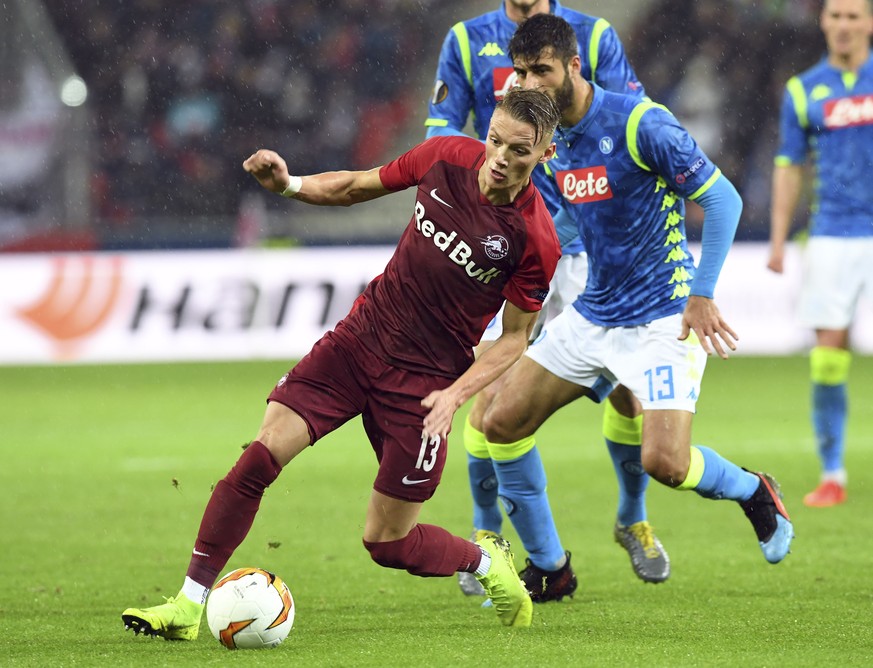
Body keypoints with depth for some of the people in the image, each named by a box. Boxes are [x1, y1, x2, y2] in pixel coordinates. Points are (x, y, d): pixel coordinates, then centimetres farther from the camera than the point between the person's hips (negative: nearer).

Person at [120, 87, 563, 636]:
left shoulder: (535, 240, -17)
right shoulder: (448, 157, -6)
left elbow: (515, 337, -5)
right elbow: (356, 186, 10)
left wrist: (456, 394, -17)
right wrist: (289, 185, -6)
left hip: (424, 380, -3)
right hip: (360, 338, 4)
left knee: (388, 542, 1)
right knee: (261, 456, -13)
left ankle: (487, 560, 33)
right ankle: (188, 606, -6)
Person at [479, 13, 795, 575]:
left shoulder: (640, 123, -17)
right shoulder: (550, 139, 5)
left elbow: (723, 200, -16)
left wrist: (703, 295, -19)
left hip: (661, 321, -7)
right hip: (591, 315, 7)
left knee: (665, 463, -20)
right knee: (503, 423, 0)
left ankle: (754, 492, 14)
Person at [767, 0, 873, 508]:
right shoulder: (804, 90, 6)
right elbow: (789, 168, 10)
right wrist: (778, 241, 4)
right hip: (832, 235, 1)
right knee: (829, 351, -4)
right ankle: (832, 475, 4)